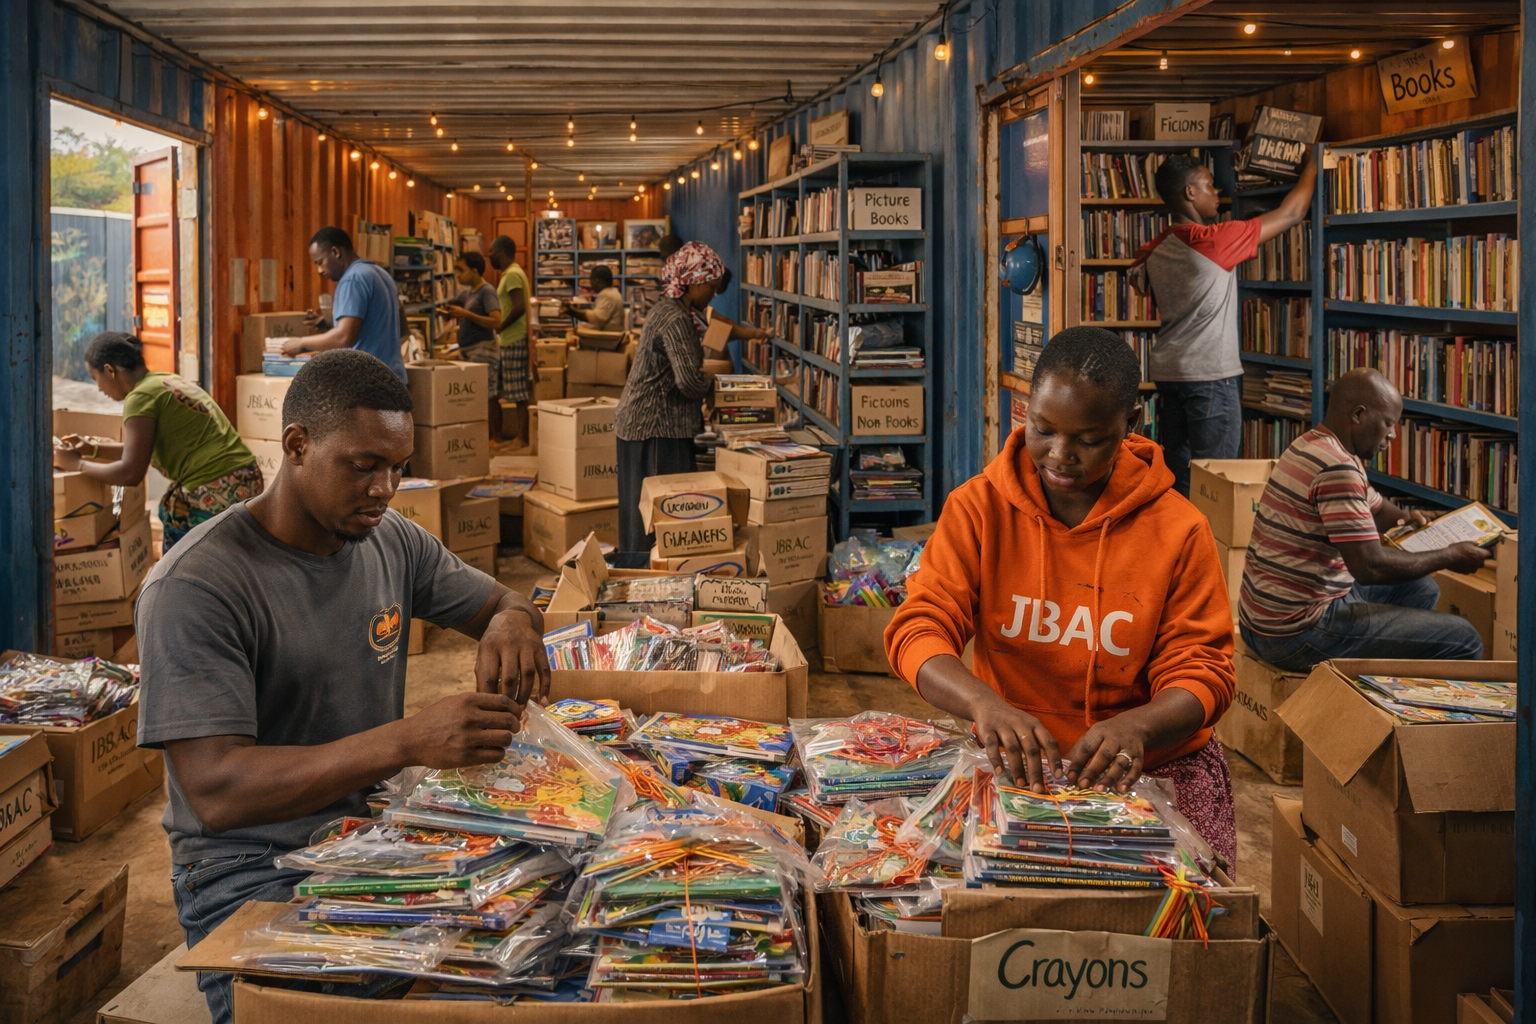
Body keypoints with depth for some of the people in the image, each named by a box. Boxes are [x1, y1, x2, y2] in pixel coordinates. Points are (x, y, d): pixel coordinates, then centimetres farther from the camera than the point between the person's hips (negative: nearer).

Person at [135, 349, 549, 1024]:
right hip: (254, 868, -6)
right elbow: (216, 791, -24)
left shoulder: (392, 542, 6)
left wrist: (510, 623, -8)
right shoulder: (195, 587, -16)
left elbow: (505, 603, 20)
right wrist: (407, 742, -35)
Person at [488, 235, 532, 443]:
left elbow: (519, 307, -25)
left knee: (520, 394, -7)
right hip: (514, 340, 10)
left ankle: (523, 439, -6)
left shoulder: (512, 275, -14)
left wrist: (499, 327, -15)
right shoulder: (512, 273, 17)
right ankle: (519, 436, 14)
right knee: (519, 393, 11)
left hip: (515, 341, -10)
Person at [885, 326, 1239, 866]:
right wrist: (985, 703, -35)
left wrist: (1135, 726, -28)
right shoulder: (978, 507, -3)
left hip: (1155, 765, 0)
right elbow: (919, 628, -12)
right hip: (1014, 764, 0)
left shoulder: (1177, 528, -4)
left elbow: (1201, 671, -4)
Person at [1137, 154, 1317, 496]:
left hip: (1168, 373, 8)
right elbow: (1290, 214, -5)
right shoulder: (1215, 241, -14)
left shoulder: (1156, 250, 5)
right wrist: (1311, 169, 11)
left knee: (1178, 476, 10)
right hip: (1210, 376, -8)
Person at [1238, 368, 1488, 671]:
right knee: (1464, 640, -9)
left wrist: (1405, 518, 4)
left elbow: (1375, 508, 26)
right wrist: (1449, 557, -10)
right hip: (1298, 634, -11)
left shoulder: (1312, 445, 11)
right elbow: (1370, 565, -24)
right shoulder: (1337, 468, -21)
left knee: (1420, 589, 27)